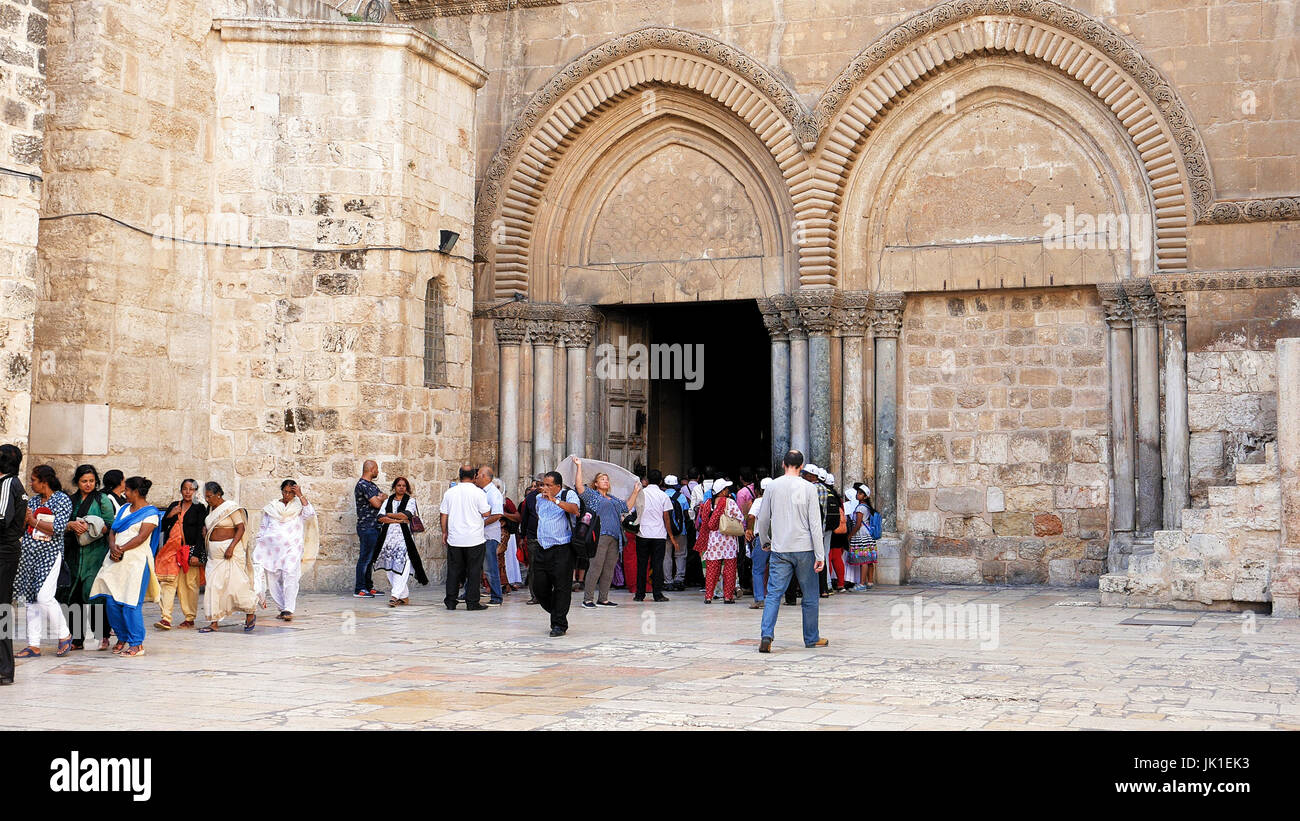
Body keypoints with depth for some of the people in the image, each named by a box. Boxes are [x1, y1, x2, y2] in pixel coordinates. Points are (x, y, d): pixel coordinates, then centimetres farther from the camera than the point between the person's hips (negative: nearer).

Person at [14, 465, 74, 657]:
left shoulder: (62, 500, -4)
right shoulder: (33, 500, 15)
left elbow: (58, 528, -15)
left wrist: (34, 521, -10)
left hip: (49, 553, -6)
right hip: (28, 553, 6)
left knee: (44, 596, -16)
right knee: (31, 599, 4)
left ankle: (65, 636, 1)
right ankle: (33, 645, 8)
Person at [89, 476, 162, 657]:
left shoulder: (150, 513, -2)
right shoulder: (124, 509, 20)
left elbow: (141, 537, -11)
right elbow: (112, 530, 13)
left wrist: (121, 549, -15)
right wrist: (112, 546, -7)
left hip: (136, 561, -7)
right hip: (116, 561, 7)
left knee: (130, 603, -9)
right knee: (111, 601, 2)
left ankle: (137, 644, -3)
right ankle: (122, 638, 17)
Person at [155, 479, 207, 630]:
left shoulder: (200, 508, 3)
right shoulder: (174, 505, 15)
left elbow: (200, 533, -3)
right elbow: (162, 528, 16)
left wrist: (196, 554, -11)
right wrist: (170, 516, -2)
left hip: (191, 549, -3)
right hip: (172, 549, 3)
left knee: (190, 583, -2)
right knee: (168, 581, -9)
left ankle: (190, 618, 10)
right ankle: (166, 619, -14)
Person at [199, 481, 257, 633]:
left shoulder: (231, 507, -9)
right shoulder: (211, 509, 14)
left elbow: (241, 528, -14)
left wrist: (231, 547, -23)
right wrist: (205, 529, 4)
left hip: (230, 550, -7)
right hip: (214, 552, 8)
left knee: (235, 583, -8)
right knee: (213, 585, 1)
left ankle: (251, 613, 12)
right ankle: (214, 622, 3)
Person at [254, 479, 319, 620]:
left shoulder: (298, 506, 9)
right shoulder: (271, 508, 15)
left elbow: (310, 513, -12)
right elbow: (263, 527, 19)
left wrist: (300, 495, -9)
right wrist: (258, 544, 11)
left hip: (291, 549, -3)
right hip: (272, 549, 3)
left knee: (290, 577, -17)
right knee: (273, 580, 1)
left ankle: (289, 610, -21)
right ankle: (283, 609, 11)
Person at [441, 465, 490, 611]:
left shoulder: (449, 492, 4)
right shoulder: (478, 492, -8)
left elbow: (443, 514, 7)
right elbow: (486, 513, -8)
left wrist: (444, 532, 17)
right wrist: (489, 506, 13)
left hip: (454, 538, 3)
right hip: (474, 538, -3)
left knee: (453, 570, 10)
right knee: (474, 571, 3)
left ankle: (450, 602, 11)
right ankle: (472, 602, 2)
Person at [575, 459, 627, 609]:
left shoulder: (614, 499, 26)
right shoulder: (592, 495, 7)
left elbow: (627, 507, 34)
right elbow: (579, 485, -6)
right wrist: (579, 467, -5)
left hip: (614, 536, 7)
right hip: (600, 535, -7)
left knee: (609, 568, 5)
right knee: (596, 567, -11)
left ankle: (603, 599, 11)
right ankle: (588, 599, -8)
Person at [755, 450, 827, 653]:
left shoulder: (773, 487, 2)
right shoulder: (808, 488, -4)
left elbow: (762, 519, 8)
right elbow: (815, 524, -7)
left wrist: (765, 541, 26)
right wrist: (820, 555, -5)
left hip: (779, 550, 1)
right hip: (804, 549, -1)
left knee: (773, 594, 0)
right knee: (809, 596, 11)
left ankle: (766, 635, -16)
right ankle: (811, 638, 19)